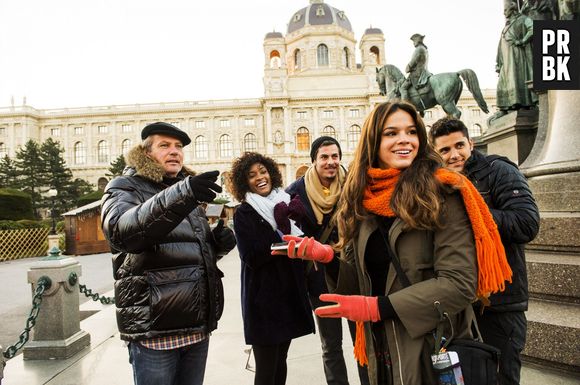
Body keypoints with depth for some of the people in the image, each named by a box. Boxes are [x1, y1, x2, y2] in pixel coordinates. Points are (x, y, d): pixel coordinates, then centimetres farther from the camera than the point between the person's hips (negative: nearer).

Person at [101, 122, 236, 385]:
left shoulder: (187, 190, 18)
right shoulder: (125, 187, -1)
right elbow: (121, 230, -24)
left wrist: (218, 243, 2)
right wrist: (179, 195, -39)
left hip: (197, 324, 6)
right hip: (153, 327, -6)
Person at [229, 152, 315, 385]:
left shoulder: (284, 202, 8)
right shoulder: (244, 213, -7)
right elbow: (251, 257, -17)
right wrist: (280, 230, -22)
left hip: (289, 294, 5)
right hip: (263, 298, -5)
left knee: (280, 361, 17)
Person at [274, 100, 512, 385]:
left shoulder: (442, 193, -13)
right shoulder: (361, 199, 1)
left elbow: (459, 283, -18)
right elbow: (361, 280, 6)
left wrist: (377, 307, -21)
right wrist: (327, 257, -13)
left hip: (433, 352, -4)